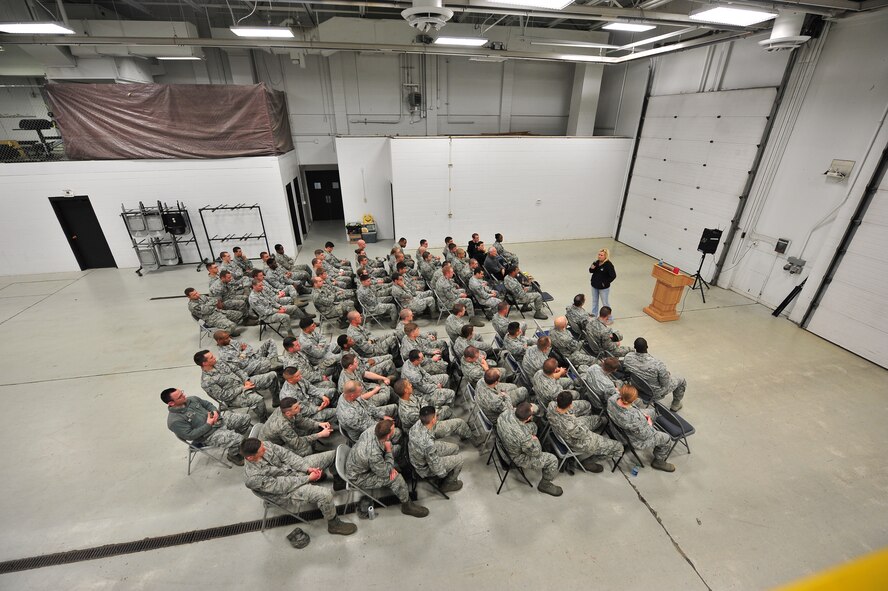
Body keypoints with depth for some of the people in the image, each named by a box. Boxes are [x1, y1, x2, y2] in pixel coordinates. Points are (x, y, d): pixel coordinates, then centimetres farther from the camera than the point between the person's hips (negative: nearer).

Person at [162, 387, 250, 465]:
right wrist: (208, 425, -21)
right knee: (238, 439, -25)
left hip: (221, 420, 7)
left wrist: (215, 411, -6)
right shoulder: (175, 421, -18)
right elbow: (190, 435, -18)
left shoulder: (192, 399, 2)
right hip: (210, 435, -7)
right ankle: (233, 455, 9)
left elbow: (207, 404, 15)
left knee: (245, 419, -3)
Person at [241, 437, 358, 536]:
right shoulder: (252, 477, -31)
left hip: (296, 469, 7)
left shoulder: (265, 445, -15)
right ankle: (334, 524, 4)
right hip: (287, 491, -7)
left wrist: (308, 468, -19)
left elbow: (286, 455, -9)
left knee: (334, 454, 2)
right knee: (325, 495, -26)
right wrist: (308, 478, -19)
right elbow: (281, 486, -25)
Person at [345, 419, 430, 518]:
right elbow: (385, 473, -22)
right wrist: (389, 451, -19)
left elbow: (389, 445, -3)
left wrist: (391, 467, -9)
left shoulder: (374, 429, -24)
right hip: (359, 478, -7)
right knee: (396, 478, -15)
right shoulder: (373, 454, -41)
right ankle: (407, 506, 12)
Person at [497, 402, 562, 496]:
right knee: (552, 460, 4)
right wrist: (534, 440, -4)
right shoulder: (524, 437, -41)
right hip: (518, 458, -7)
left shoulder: (506, 413, -26)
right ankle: (544, 485, 28)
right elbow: (536, 452, -22)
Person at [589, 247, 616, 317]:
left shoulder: (608, 265, -20)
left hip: (603, 288, -7)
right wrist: (592, 268, -12)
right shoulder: (597, 262, 0)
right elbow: (591, 271, 10)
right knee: (594, 300, 21)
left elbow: (613, 276, -20)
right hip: (594, 285, 7)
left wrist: (605, 283, -16)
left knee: (605, 302, 3)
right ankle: (593, 314, 38)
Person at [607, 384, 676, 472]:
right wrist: (649, 424, -7)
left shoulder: (613, 398, -28)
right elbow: (644, 435, -25)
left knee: (652, 411, 26)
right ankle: (659, 462, 39)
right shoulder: (633, 418, -46)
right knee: (667, 439, 14)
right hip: (638, 439, -7)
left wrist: (641, 413, -6)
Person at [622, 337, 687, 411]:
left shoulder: (627, 357, -25)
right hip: (655, 393, -4)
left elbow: (625, 369, -3)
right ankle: (675, 405, 41)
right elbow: (665, 384, -22)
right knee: (682, 380, 21)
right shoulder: (657, 364, -38)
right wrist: (667, 374, -1)